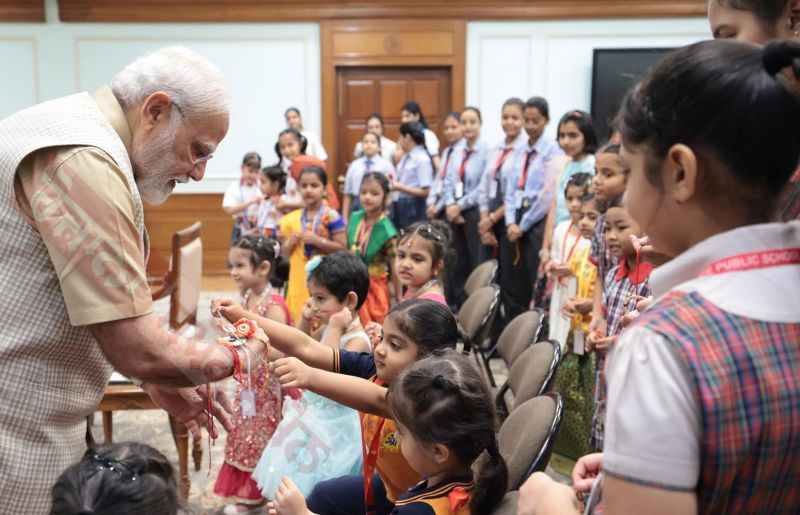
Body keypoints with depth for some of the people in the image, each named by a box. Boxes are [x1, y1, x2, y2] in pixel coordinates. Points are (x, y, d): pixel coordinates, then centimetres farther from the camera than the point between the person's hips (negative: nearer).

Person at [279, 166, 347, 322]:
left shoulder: (331, 216, -5)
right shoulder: (291, 219, 9)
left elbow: (342, 248, -9)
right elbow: (285, 253, 15)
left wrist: (318, 241, -17)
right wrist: (291, 242, -5)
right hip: (298, 282, 5)